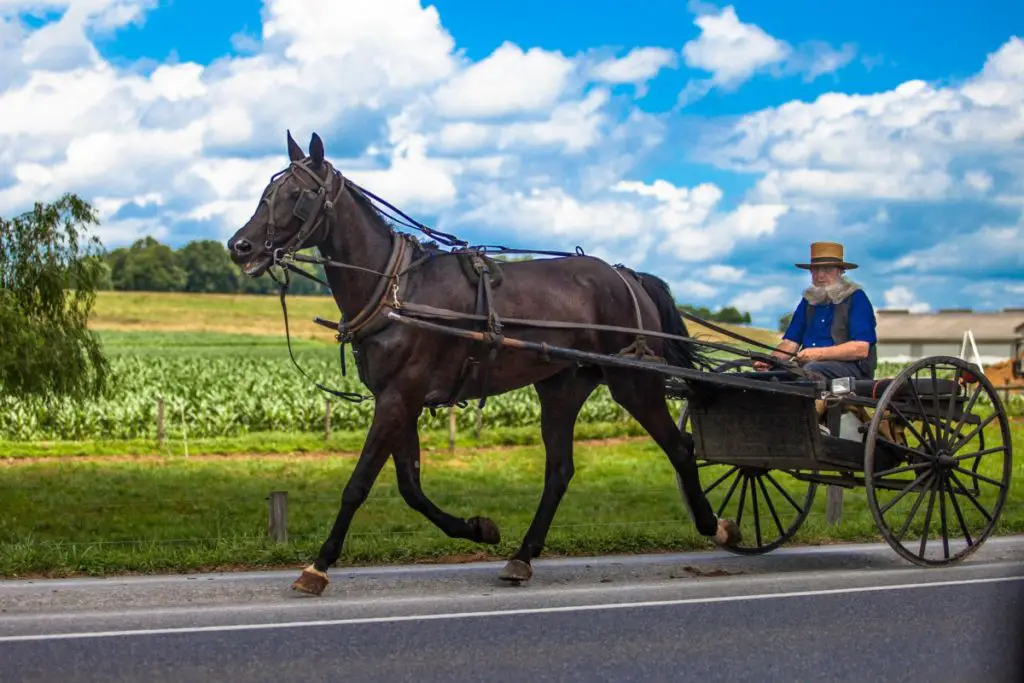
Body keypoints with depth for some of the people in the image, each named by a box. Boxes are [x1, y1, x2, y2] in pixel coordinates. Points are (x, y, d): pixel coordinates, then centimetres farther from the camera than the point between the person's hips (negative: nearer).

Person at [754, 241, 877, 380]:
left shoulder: (856, 298, 1)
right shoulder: (808, 300, 21)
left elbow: (861, 349, -11)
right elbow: (790, 342, 14)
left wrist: (819, 353, -21)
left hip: (850, 367, -5)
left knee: (811, 370, -38)